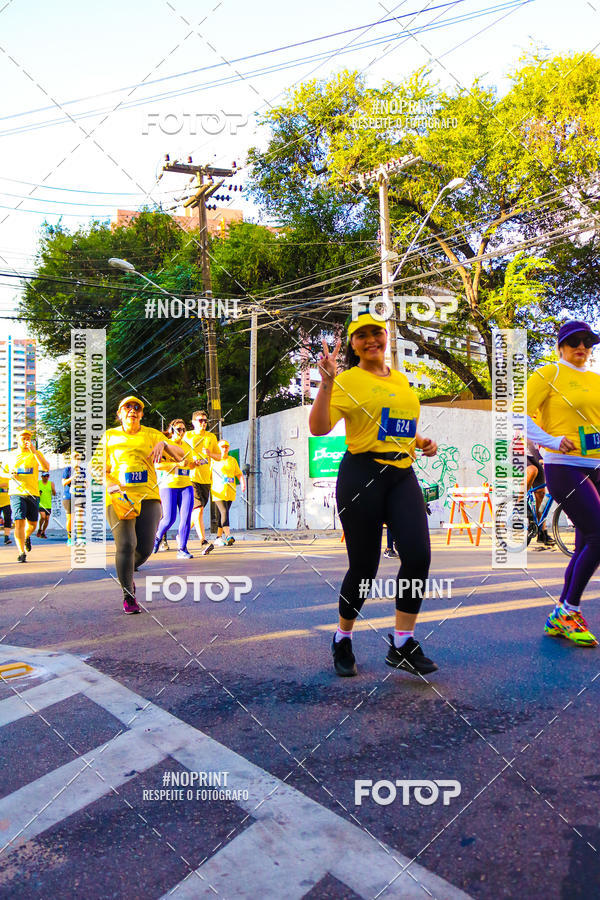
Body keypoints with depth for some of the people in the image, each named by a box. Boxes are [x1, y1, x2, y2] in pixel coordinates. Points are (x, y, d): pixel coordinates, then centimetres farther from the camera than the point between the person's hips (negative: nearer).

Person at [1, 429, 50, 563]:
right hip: (16, 493, -1)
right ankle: (21, 553, -12)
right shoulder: (10, 456, 10)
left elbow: (46, 467, -12)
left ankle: (26, 537, 43)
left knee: (32, 524, 9)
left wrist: (34, 451, -20)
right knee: (19, 522, -14)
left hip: (33, 493, 1)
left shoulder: (35, 454, 6)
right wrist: (10, 476, -4)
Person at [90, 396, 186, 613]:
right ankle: (128, 597, 2)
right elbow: (95, 465, 9)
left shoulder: (152, 435, 13)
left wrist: (164, 444, -12)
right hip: (118, 498, -1)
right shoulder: (110, 436, 12)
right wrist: (110, 483, -10)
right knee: (126, 545, -13)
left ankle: (127, 572, 30)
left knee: (145, 547, -4)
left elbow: (180, 456, 8)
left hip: (148, 497, 1)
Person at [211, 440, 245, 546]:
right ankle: (228, 536, -25)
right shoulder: (213, 460, 4)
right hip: (218, 492, -4)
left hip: (230, 492, 4)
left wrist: (243, 483, -3)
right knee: (224, 512, -17)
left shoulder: (232, 460, 15)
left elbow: (239, 474, 13)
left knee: (223, 514, 7)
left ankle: (219, 537, 17)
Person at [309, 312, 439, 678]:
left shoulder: (402, 380, 17)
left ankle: (403, 644, 8)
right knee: (364, 566, 1)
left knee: (418, 556, -8)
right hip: (362, 474, -5)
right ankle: (343, 640, 25)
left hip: (403, 475, 5)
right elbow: (319, 427, -15)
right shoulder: (348, 380, -2)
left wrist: (422, 441, 12)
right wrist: (326, 382, -25)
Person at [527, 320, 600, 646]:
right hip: (564, 468, -7)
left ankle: (559, 618, 20)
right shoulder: (547, 375, -2)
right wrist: (555, 441, -18)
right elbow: (524, 419, -8)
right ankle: (568, 612, 0)